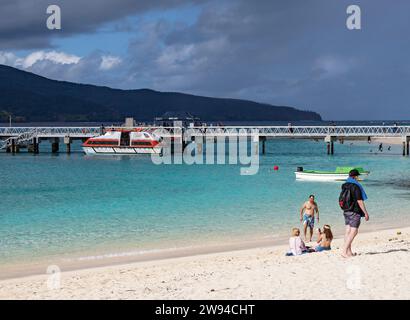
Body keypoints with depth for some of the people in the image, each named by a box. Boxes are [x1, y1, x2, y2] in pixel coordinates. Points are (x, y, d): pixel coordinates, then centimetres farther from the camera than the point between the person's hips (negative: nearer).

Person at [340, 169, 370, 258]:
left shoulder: (344, 186, 10)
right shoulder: (355, 186, -14)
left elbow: (342, 199, 17)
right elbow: (359, 201, -16)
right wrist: (365, 212, -12)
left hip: (346, 211, 8)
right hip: (354, 211, -8)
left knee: (348, 231, 9)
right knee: (353, 231, -7)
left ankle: (349, 251, 12)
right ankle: (344, 251, -14)